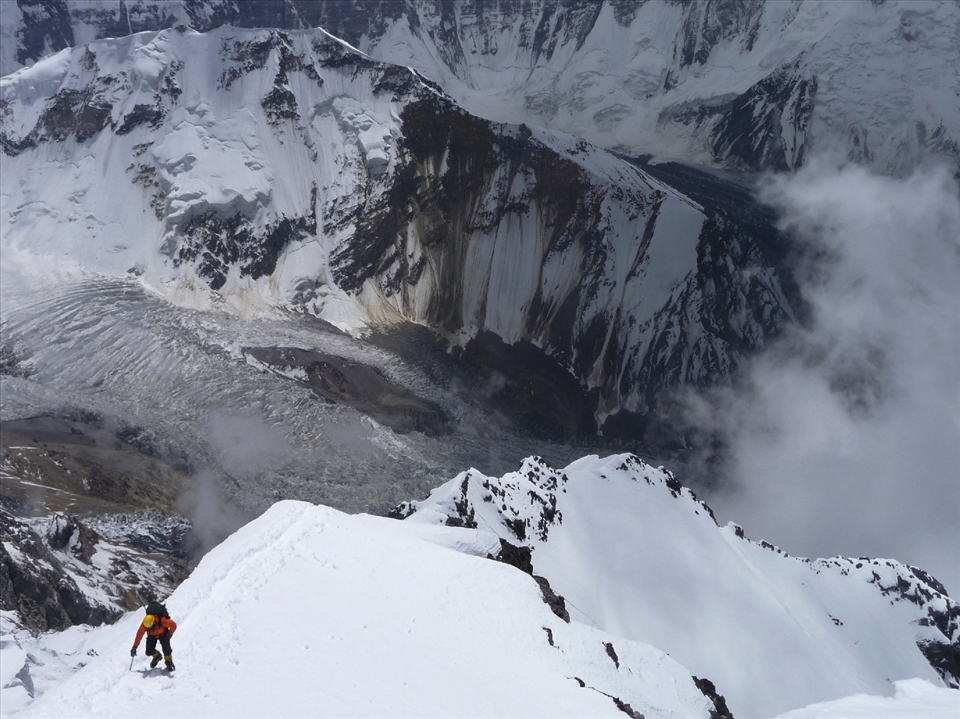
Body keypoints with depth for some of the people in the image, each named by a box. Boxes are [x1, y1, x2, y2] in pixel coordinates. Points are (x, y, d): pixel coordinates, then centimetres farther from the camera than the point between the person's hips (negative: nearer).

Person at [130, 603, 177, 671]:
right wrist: (134, 647, -21)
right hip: (152, 635, 3)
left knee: (166, 649, -22)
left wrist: (170, 633, -18)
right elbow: (139, 634, -22)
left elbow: (173, 625, -27)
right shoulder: (144, 624, -31)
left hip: (163, 634, -3)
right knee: (149, 652, -10)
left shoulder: (162, 621, -40)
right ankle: (156, 656, 25)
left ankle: (169, 661, 8)